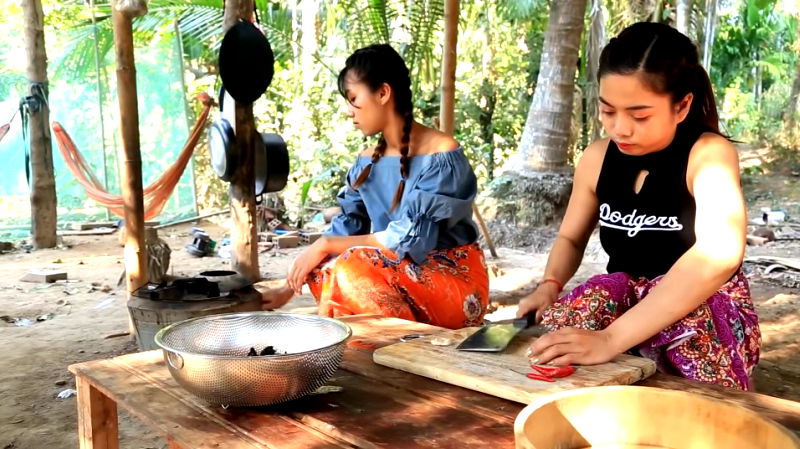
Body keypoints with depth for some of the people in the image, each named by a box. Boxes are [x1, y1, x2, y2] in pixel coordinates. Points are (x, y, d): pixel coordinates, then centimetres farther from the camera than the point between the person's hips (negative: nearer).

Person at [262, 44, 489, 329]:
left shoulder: (441, 156, -16)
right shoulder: (367, 163, 6)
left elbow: (409, 240, -23)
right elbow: (346, 229, 3)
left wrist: (326, 245, -21)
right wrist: (290, 284, -6)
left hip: (456, 282, -6)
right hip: (402, 276, 6)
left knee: (353, 268, -28)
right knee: (324, 270, -18)